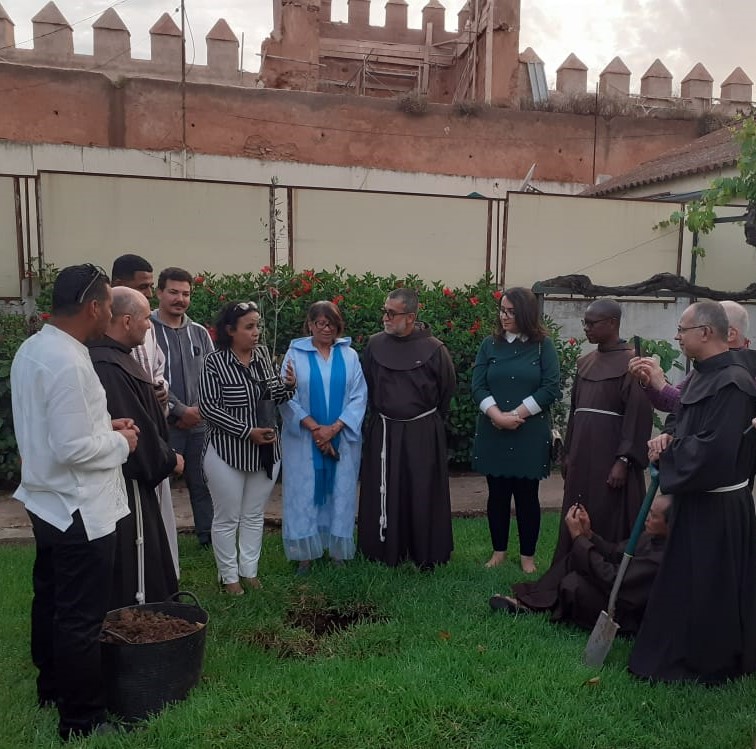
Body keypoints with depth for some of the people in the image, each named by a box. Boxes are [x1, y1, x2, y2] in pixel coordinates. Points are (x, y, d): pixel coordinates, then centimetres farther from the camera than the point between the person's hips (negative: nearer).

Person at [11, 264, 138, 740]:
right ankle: (82, 719, 19)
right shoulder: (69, 363, -26)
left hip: (48, 502, 10)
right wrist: (121, 443, -11)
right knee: (81, 619, 4)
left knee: (50, 602, 24)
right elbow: (74, 448, -27)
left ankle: (52, 687, 42)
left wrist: (104, 426, 7)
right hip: (80, 510, -10)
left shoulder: (32, 349, 5)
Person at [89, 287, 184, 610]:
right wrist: (169, 460, -10)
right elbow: (134, 428, -23)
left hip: (128, 476, 10)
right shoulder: (110, 368, -26)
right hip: (125, 483, -10)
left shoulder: (111, 357, 7)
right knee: (132, 571, 3)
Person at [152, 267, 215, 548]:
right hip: (161, 425, -5)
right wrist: (181, 411, -13)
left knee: (203, 483, 13)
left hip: (199, 424, 5)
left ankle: (208, 537, 26)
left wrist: (198, 410, -5)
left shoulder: (199, 332, 10)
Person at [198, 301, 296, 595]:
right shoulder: (215, 362, -15)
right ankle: (229, 576, 25)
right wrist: (247, 432, -20)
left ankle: (249, 571, 31)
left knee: (254, 516, 17)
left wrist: (288, 386, -12)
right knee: (227, 518, 9)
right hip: (227, 452, -5)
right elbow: (208, 408, -17)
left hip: (265, 451, 6)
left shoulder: (262, 354, 2)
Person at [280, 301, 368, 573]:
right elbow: (287, 397, -6)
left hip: (342, 438, 2)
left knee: (340, 493, 7)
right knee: (304, 494, 3)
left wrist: (334, 428, -14)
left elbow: (359, 396, -2)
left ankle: (338, 550, 19)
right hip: (304, 439, -1)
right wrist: (314, 427, -15)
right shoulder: (295, 354, -1)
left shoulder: (349, 356, 3)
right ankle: (305, 553, 14)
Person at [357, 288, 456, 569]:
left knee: (423, 495, 6)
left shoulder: (433, 349, -11)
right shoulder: (375, 344, -4)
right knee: (383, 494, 8)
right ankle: (385, 550, 24)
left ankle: (426, 555, 22)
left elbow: (447, 389, 4)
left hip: (422, 433, -2)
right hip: (383, 431, 2)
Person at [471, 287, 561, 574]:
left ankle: (527, 555, 20)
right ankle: (498, 551, 24)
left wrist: (518, 414, -14)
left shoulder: (543, 345, -1)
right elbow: (478, 386, -1)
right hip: (493, 433, 2)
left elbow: (551, 388, -7)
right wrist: (496, 415, -16)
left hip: (531, 434, -2)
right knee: (497, 494, 10)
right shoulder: (490, 344, 5)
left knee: (527, 495, 6)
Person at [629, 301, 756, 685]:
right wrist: (670, 440, -4)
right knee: (685, 582, 20)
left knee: (708, 588, 4)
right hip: (697, 498, 10)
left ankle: (710, 665, 21)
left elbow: (713, 448, -28)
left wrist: (667, 452, -14)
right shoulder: (705, 375, 8)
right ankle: (684, 653, 35)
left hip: (716, 508, -10)